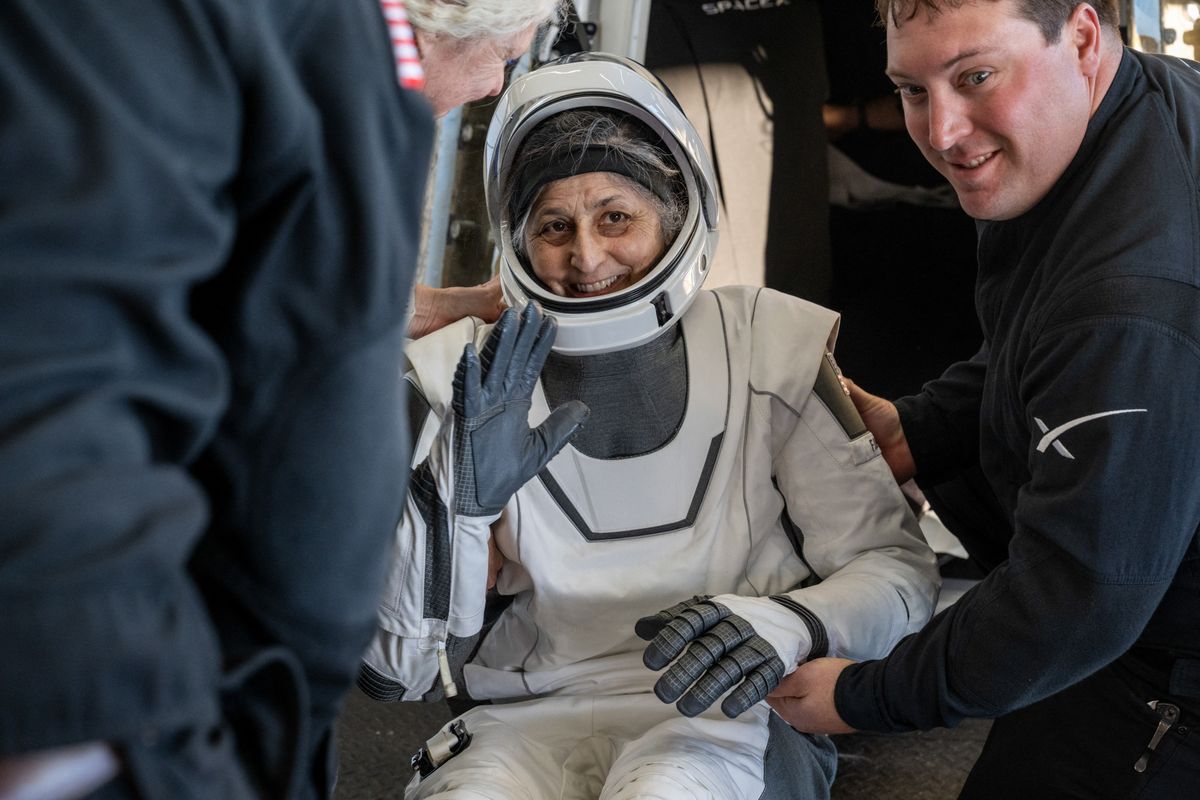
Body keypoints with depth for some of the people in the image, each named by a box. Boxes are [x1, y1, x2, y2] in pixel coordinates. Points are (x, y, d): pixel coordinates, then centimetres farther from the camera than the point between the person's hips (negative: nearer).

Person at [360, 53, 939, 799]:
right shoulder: (463, 377, 3)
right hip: (531, 717, 1)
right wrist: (459, 505, -18)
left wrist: (786, 625, -19)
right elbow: (398, 669, -1)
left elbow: (900, 570, 2)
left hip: (730, 713, 0)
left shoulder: (773, 347, 2)